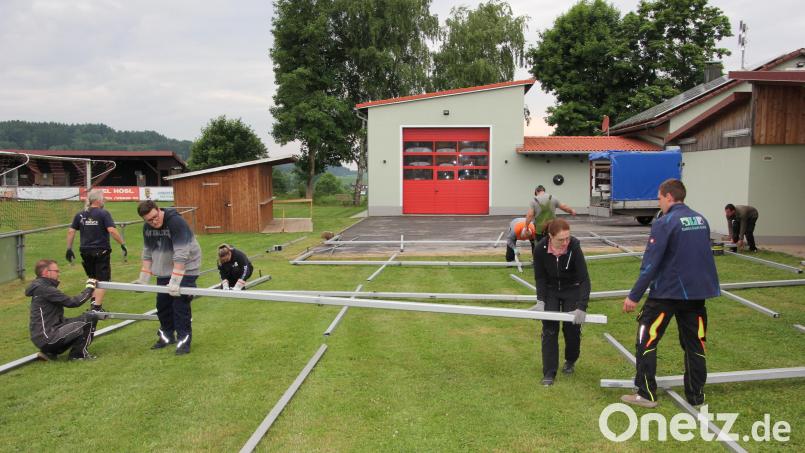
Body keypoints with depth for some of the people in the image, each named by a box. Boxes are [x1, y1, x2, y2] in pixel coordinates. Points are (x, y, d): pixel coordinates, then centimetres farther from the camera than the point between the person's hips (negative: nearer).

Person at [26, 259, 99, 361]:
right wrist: (89, 288, -4)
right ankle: (78, 354, 1)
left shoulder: (42, 287, 15)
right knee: (89, 319, -13)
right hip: (47, 338, -10)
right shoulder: (44, 289, -17)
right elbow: (72, 302, -18)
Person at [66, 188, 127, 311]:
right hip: (101, 252, -5)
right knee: (103, 280, 2)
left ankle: (94, 302, 24)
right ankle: (97, 307, -2)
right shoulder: (103, 213, -9)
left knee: (93, 278, 25)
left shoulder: (80, 215, 7)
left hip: (85, 252, 5)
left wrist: (69, 248, 12)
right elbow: (112, 230, -19)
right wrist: (123, 244, -15)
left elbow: (71, 231, 5)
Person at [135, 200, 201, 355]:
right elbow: (147, 253, 7)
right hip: (163, 271, 7)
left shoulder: (176, 221, -25)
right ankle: (167, 335, 30)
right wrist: (143, 278, 2)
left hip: (184, 269, -7)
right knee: (162, 303, 11)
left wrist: (175, 281, -32)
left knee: (180, 304, -10)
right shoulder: (147, 227, -2)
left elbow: (181, 254, -30)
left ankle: (184, 339, 3)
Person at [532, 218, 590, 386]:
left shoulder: (574, 246, -31)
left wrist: (582, 307, -37)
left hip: (572, 290, -1)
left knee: (572, 328, 2)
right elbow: (540, 277, -11)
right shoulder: (540, 248, -26)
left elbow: (584, 279, -30)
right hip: (550, 291, 1)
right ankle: (549, 373, 5)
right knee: (549, 329, -3)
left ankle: (571, 361, 32)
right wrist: (541, 300, -21)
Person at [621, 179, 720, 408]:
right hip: (697, 292, 7)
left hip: (667, 292, -7)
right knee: (694, 343, 15)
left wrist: (634, 296, -12)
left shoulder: (664, 223, -14)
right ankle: (696, 395, 23)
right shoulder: (701, 220, 8)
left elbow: (650, 264, -16)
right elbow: (704, 257, 17)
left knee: (646, 339, 4)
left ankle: (646, 394, 6)